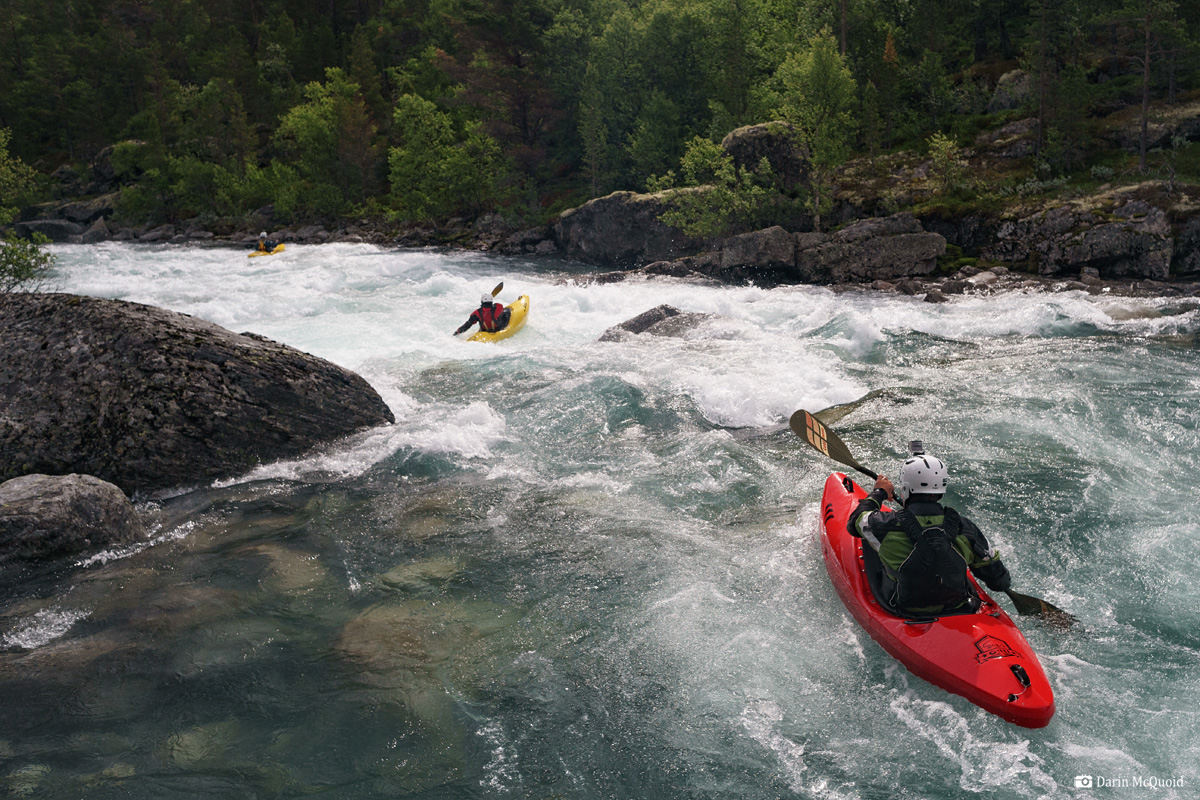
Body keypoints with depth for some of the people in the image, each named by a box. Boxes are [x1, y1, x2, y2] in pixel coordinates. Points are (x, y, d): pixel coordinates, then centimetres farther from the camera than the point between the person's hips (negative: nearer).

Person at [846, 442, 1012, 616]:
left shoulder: (887, 526, -26)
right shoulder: (964, 528, -20)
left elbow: (855, 522, -1)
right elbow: (999, 581, -8)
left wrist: (878, 493, 15)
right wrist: (1004, 583, 17)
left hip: (903, 611, -2)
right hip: (957, 610, 2)